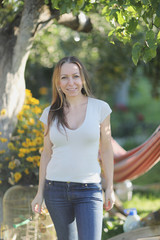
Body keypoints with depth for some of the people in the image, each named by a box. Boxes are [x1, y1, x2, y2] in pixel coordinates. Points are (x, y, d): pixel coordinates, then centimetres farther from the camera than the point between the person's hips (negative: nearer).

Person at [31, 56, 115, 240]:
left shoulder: (100, 108, -1)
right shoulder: (51, 113, 4)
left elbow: (106, 150, 4)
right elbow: (47, 153, 10)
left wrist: (110, 188, 3)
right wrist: (40, 193, 9)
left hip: (88, 190, -2)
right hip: (56, 190, 2)